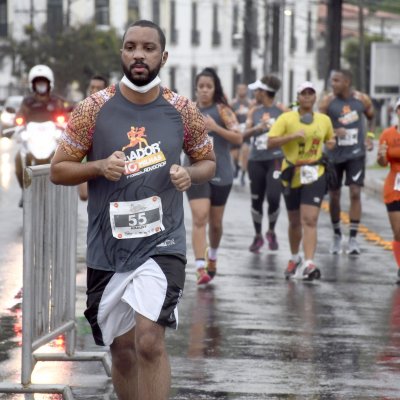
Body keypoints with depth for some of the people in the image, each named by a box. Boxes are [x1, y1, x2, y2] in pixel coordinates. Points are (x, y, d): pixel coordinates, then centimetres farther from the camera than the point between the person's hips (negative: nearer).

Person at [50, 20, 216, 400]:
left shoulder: (183, 111, 0)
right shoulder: (93, 108, -3)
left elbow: (207, 161, 14)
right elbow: (58, 170, 2)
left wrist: (190, 174, -9)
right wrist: (99, 166, -17)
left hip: (162, 242, -1)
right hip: (107, 245, 1)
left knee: (149, 340, -19)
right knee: (122, 350, 11)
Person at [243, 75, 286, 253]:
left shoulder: (281, 110, 0)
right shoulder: (254, 111, 10)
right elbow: (244, 135, 2)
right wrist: (257, 128, -16)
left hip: (275, 159, -4)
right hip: (256, 160, 4)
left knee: (273, 197, -13)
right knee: (256, 199, 5)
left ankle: (271, 232, 11)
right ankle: (258, 236, 20)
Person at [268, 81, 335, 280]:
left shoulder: (324, 120, 7)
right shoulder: (286, 118, -3)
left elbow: (330, 138, 27)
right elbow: (271, 142, -12)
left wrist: (331, 143, 5)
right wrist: (293, 136, -23)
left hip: (314, 175, 0)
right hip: (292, 175, 0)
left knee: (310, 221, -16)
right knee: (294, 222, 15)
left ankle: (309, 264, -24)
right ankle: (295, 258, 38)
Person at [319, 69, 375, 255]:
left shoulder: (362, 99, -4)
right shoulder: (327, 101, -8)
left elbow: (372, 118, 16)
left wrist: (369, 135, 1)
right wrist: (333, 132, -24)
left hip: (356, 154, 0)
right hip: (334, 154, 0)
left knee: (355, 193, -10)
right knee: (334, 196, 7)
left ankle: (353, 238, -6)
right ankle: (337, 235, 28)